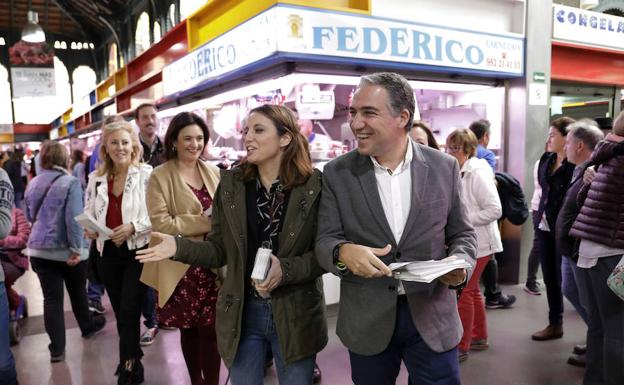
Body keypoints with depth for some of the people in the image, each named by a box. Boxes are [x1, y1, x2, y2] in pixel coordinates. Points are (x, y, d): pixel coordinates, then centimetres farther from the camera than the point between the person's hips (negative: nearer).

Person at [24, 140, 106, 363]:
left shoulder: (32, 184, 6)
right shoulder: (70, 182, -13)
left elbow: (29, 216, 19)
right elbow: (74, 218, -21)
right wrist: (76, 249, -18)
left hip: (39, 249, 4)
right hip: (66, 250, -4)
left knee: (51, 298, 5)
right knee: (77, 292, 17)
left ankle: (57, 349, 8)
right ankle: (87, 327, 39)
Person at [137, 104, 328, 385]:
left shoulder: (314, 186, -10)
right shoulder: (231, 184, -1)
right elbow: (219, 249, 2)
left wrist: (285, 270, -22)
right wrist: (179, 247, -14)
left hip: (295, 316, -2)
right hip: (242, 313, 2)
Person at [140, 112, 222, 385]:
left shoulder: (213, 173, 9)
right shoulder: (160, 176, -4)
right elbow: (161, 224, -13)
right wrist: (204, 221, -19)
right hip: (181, 266, -2)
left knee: (211, 330, 0)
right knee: (188, 330, 12)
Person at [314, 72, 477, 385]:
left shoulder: (443, 167, -2)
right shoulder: (337, 173, -4)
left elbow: (461, 233, 5)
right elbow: (325, 241, -5)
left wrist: (459, 264, -16)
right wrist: (344, 252, -28)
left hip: (431, 315, 0)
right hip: (367, 320, 1)